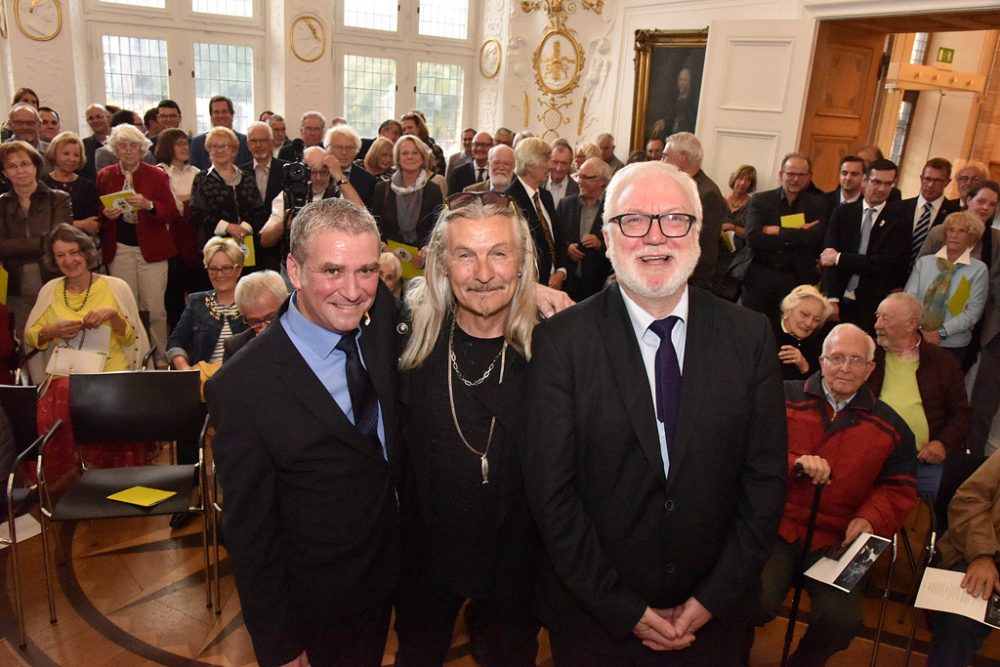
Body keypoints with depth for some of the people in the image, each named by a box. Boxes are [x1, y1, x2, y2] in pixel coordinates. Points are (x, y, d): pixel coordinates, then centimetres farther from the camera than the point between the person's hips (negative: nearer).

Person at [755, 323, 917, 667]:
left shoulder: (889, 426, 11)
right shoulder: (785, 398, 3)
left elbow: (899, 489, 15)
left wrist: (871, 518, -5)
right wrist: (795, 463, -18)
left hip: (836, 539, 2)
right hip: (775, 526, -2)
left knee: (841, 618, -21)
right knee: (757, 603, -26)